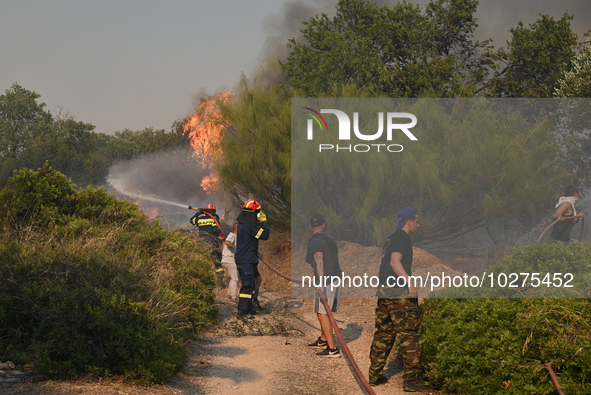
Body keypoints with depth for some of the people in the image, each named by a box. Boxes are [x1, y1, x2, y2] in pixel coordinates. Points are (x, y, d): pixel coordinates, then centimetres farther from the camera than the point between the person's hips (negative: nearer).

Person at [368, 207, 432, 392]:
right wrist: (409, 283, -33)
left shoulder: (390, 238, 20)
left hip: (383, 290, 10)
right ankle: (411, 380, -7)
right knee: (410, 334, -6)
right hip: (399, 293, -10)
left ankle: (375, 375, 16)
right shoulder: (402, 237, -9)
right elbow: (395, 262, -22)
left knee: (383, 333, 14)